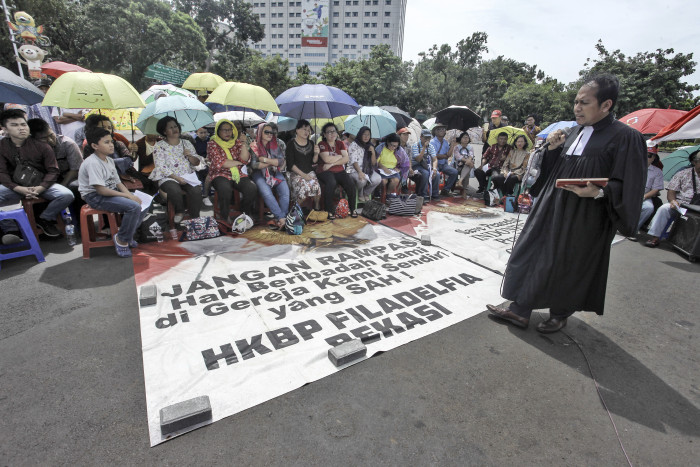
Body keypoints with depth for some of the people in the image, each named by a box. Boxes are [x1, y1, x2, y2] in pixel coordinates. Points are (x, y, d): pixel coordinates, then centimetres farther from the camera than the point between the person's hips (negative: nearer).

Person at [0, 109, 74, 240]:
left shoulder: (41, 145, 0)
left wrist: (39, 188, -18)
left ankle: (44, 220, 0)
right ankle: (11, 229, -11)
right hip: (15, 187, 1)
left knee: (67, 195, -28)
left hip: (42, 185, 0)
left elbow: (52, 171, -2)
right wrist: (20, 189, -22)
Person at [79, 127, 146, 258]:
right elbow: (101, 189, -24)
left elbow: (118, 182, 11)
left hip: (112, 192, 9)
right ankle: (122, 240, -10)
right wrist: (126, 195, -21)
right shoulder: (92, 162, -17)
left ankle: (127, 234, 9)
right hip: (95, 197, -9)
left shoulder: (109, 160, 11)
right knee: (134, 207, -28)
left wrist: (130, 194, -6)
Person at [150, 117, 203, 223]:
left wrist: (189, 156, -8)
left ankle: (195, 218, -19)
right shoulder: (159, 146, 5)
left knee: (196, 191, -30)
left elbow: (197, 163, 14)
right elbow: (161, 167, -6)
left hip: (188, 177, 2)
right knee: (175, 191, -36)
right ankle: (180, 212, -6)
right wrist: (177, 178, -18)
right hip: (168, 178, -2)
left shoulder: (186, 143, 16)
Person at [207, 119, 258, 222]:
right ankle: (225, 216, -11)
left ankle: (246, 212, 2)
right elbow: (219, 163, -11)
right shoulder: (212, 143, 2)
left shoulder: (236, 142, 12)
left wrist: (244, 144, -15)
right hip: (220, 174, -3)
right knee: (226, 189, -37)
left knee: (252, 189, -26)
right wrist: (238, 162, -5)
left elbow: (245, 159, -1)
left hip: (239, 174, 3)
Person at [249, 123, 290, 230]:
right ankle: (282, 218, -33)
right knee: (266, 193, -33)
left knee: (285, 192, -27)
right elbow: (253, 165, -6)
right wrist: (273, 162, -3)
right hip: (260, 174, -2)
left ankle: (279, 220, -30)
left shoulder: (275, 145, 15)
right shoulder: (254, 146, 7)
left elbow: (281, 161, 1)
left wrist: (265, 159, -9)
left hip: (275, 173, 3)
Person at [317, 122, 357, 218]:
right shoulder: (322, 145, -1)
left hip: (339, 171, 4)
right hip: (325, 171, -4)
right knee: (331, 183, -36)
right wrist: (340, 156, -2)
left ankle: (353, 208, -5)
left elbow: (346, 159, -2)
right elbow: (327, 159, -17)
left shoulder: (340, 143, 12)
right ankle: (329, 211, -23)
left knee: (350, 183, -22)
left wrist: (332, 163, -13)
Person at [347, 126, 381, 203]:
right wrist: (360, 172, -31)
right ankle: (360, 194, -2)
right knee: (362, 180, -38)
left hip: (368, 170, 5)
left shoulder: (370, 146, 15)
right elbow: (353, 161, -14)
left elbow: (373, 163, 12)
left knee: (377, 179, -25)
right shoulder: (354, 145, -3)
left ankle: (366, 193, 3)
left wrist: (373, 152, -6)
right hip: (354, 170, -5)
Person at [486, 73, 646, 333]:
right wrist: (553, 149, 0)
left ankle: (560, 314, 29)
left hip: (585, 219, -6)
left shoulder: (625, 137, -9)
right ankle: (520, 311, 13)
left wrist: (599, 193, -27)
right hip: (553, 210, 7)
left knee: (570, 267, 6)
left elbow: (628, 186, -11)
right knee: (532, 255, 4)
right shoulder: (576, 132, 11)